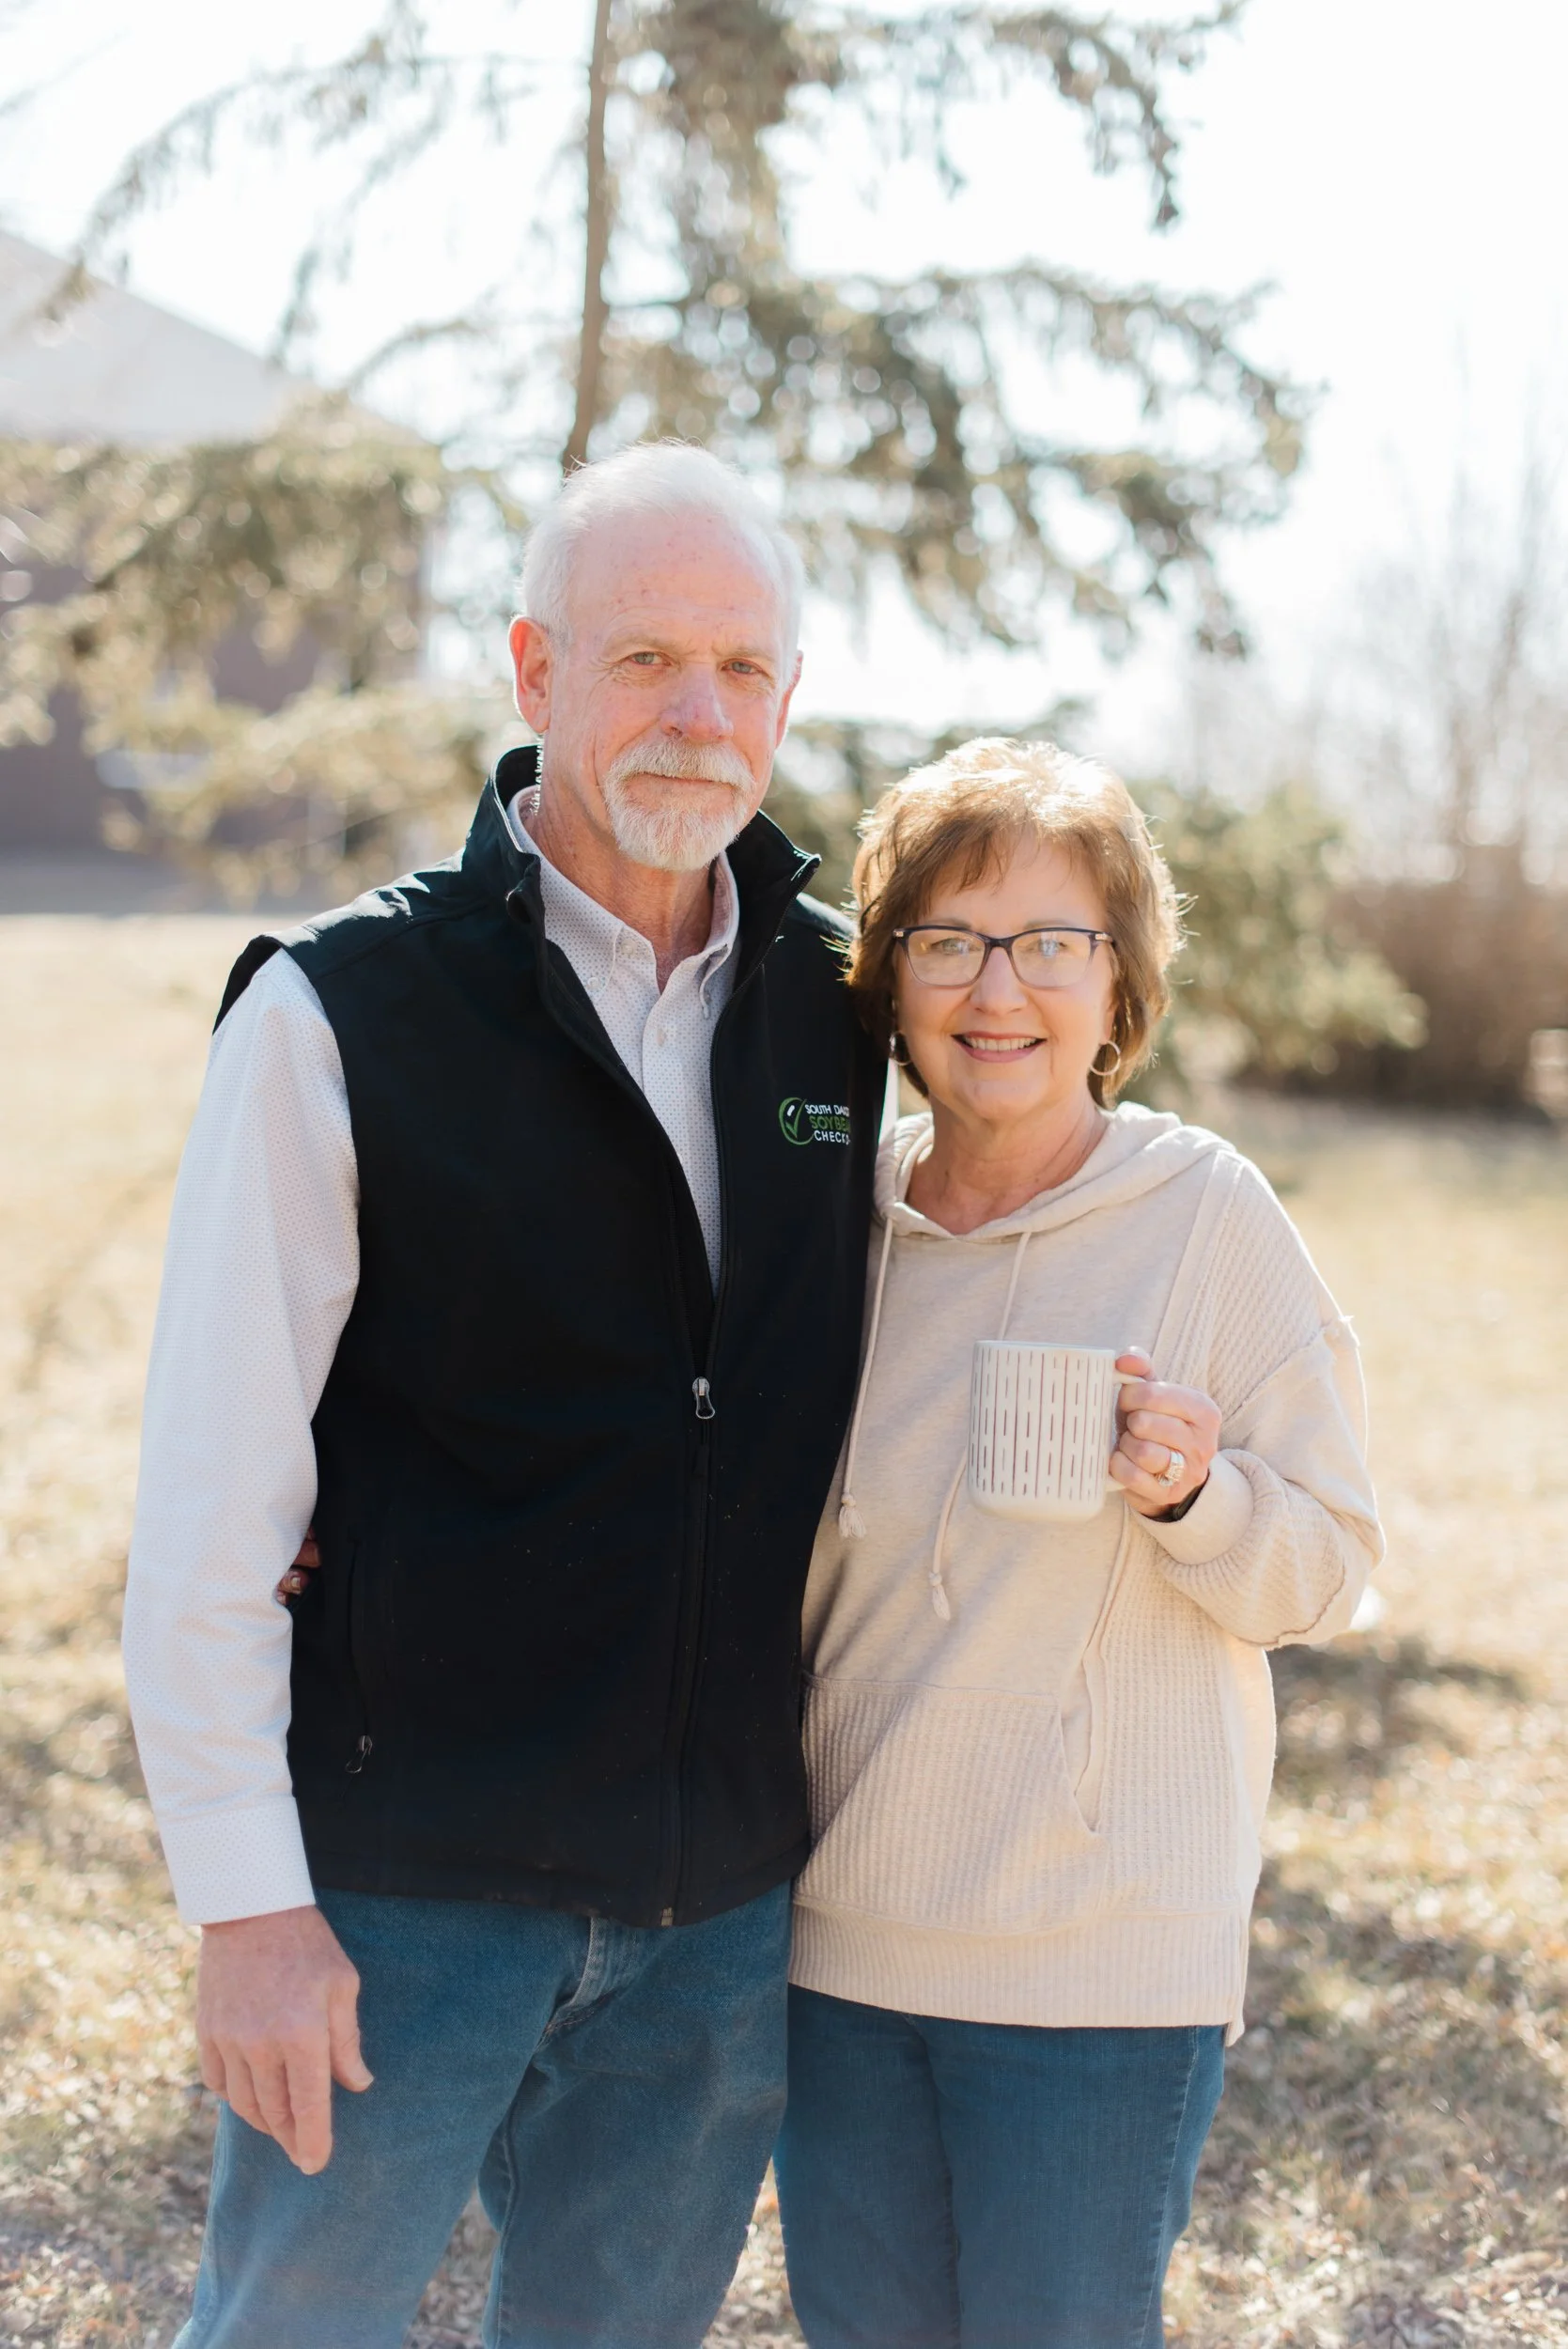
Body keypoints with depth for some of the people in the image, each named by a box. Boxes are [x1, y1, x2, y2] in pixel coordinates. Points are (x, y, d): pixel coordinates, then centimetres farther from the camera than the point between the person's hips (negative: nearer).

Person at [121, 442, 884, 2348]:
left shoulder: (834, 1010, 4)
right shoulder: (344, 1015, -10)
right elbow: (208, 1506, -10)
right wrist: (243, 1899, -13)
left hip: (727, 1902, 4)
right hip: (407, 1883, -4)